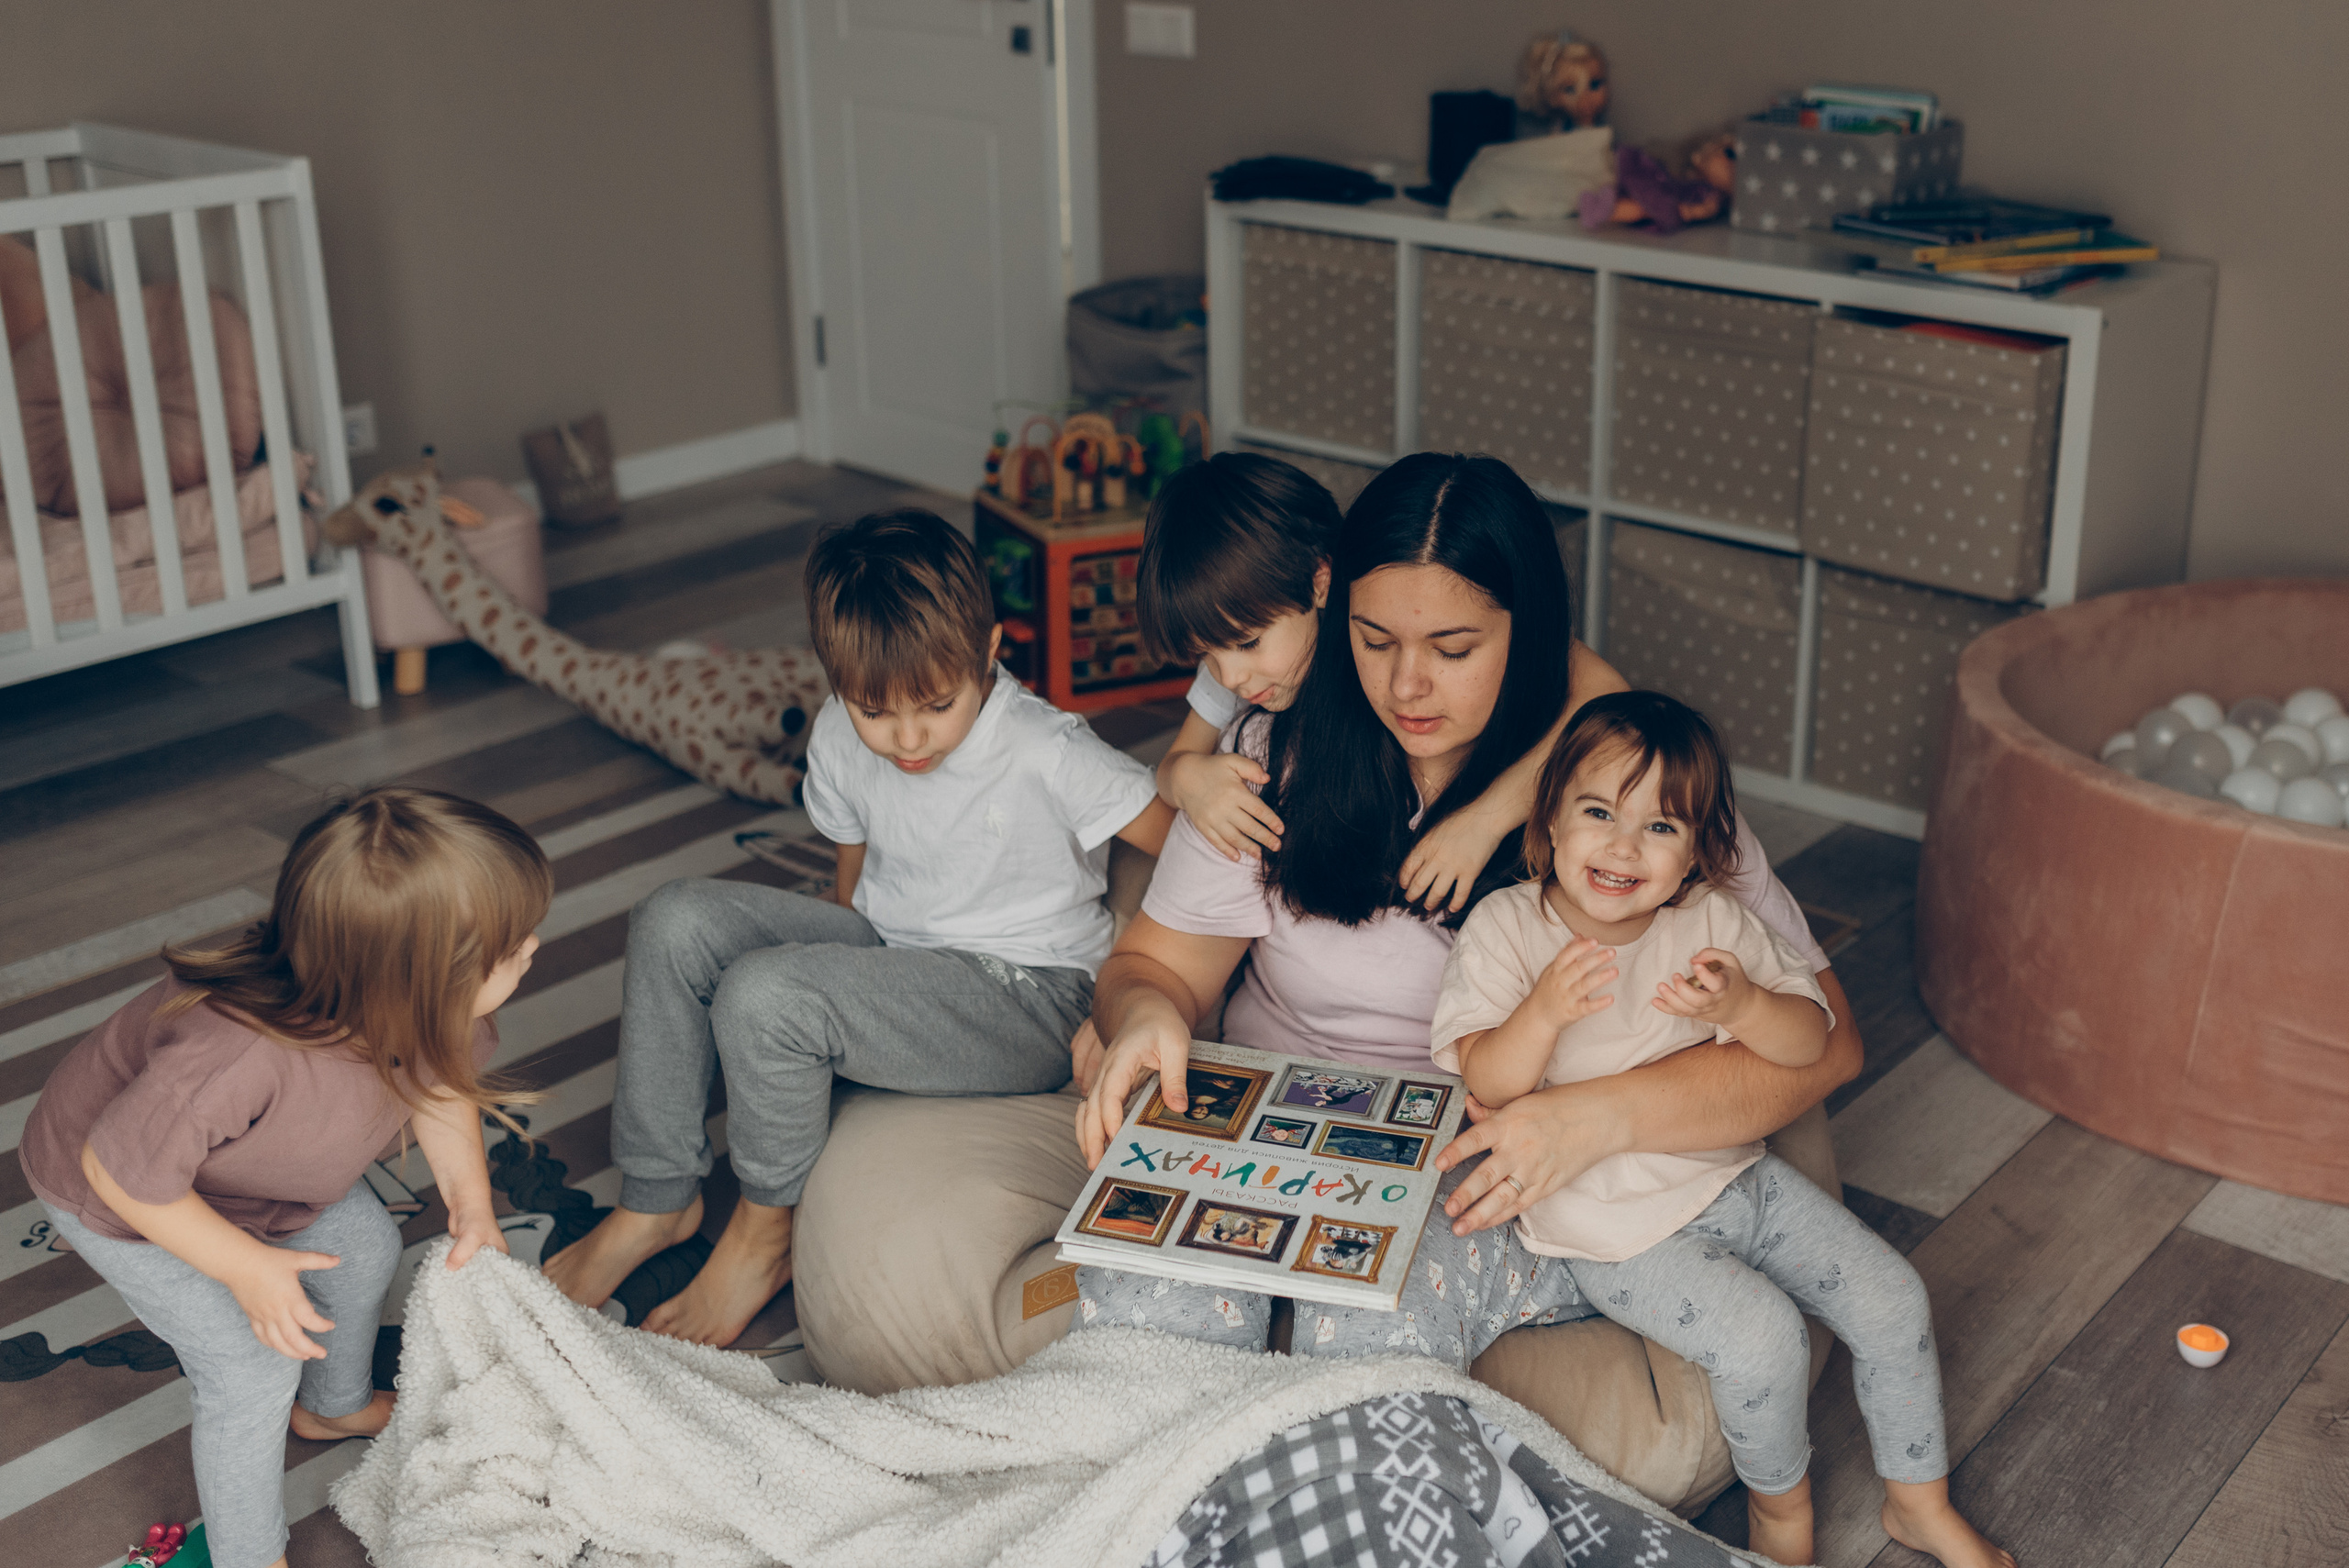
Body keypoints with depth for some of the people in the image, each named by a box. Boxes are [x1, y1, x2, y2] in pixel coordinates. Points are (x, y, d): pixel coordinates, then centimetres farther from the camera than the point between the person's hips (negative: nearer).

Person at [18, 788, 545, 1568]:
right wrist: (249, 1268, -27)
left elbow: (441, 1078, -5)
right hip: (126, 1206, -7)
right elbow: (120, 1166, -34)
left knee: (366, 1248, 21)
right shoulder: (236, 1060, -51)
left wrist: (469, 1202, -9)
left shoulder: (422, 1002, -29)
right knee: (252, 1368, -4)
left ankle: (336, 1408, 52)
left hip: (252, 1166, 7)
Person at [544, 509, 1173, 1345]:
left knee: (762, 994, -27)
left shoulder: (1050, 755, -21)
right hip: (892, 960, 7)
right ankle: (657, 1200, 1)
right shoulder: (841, 740, -3)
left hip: (1027, 1007, -7)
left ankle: (765, 1231, -1)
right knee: (677, 920, -11)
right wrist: (846, 975, 2)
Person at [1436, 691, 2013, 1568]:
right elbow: (1486, 1086, -19)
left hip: (1734, 1176, 5)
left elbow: (1811, 1040, -6)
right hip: (1618, 1227, -5)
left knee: (1891, 1296, 1)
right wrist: (1545, 1012, -39)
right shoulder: (1505, 929, -14)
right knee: (1763, 1336, -22)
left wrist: (1743, 1007, -28)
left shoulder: (1713, 924, -5)